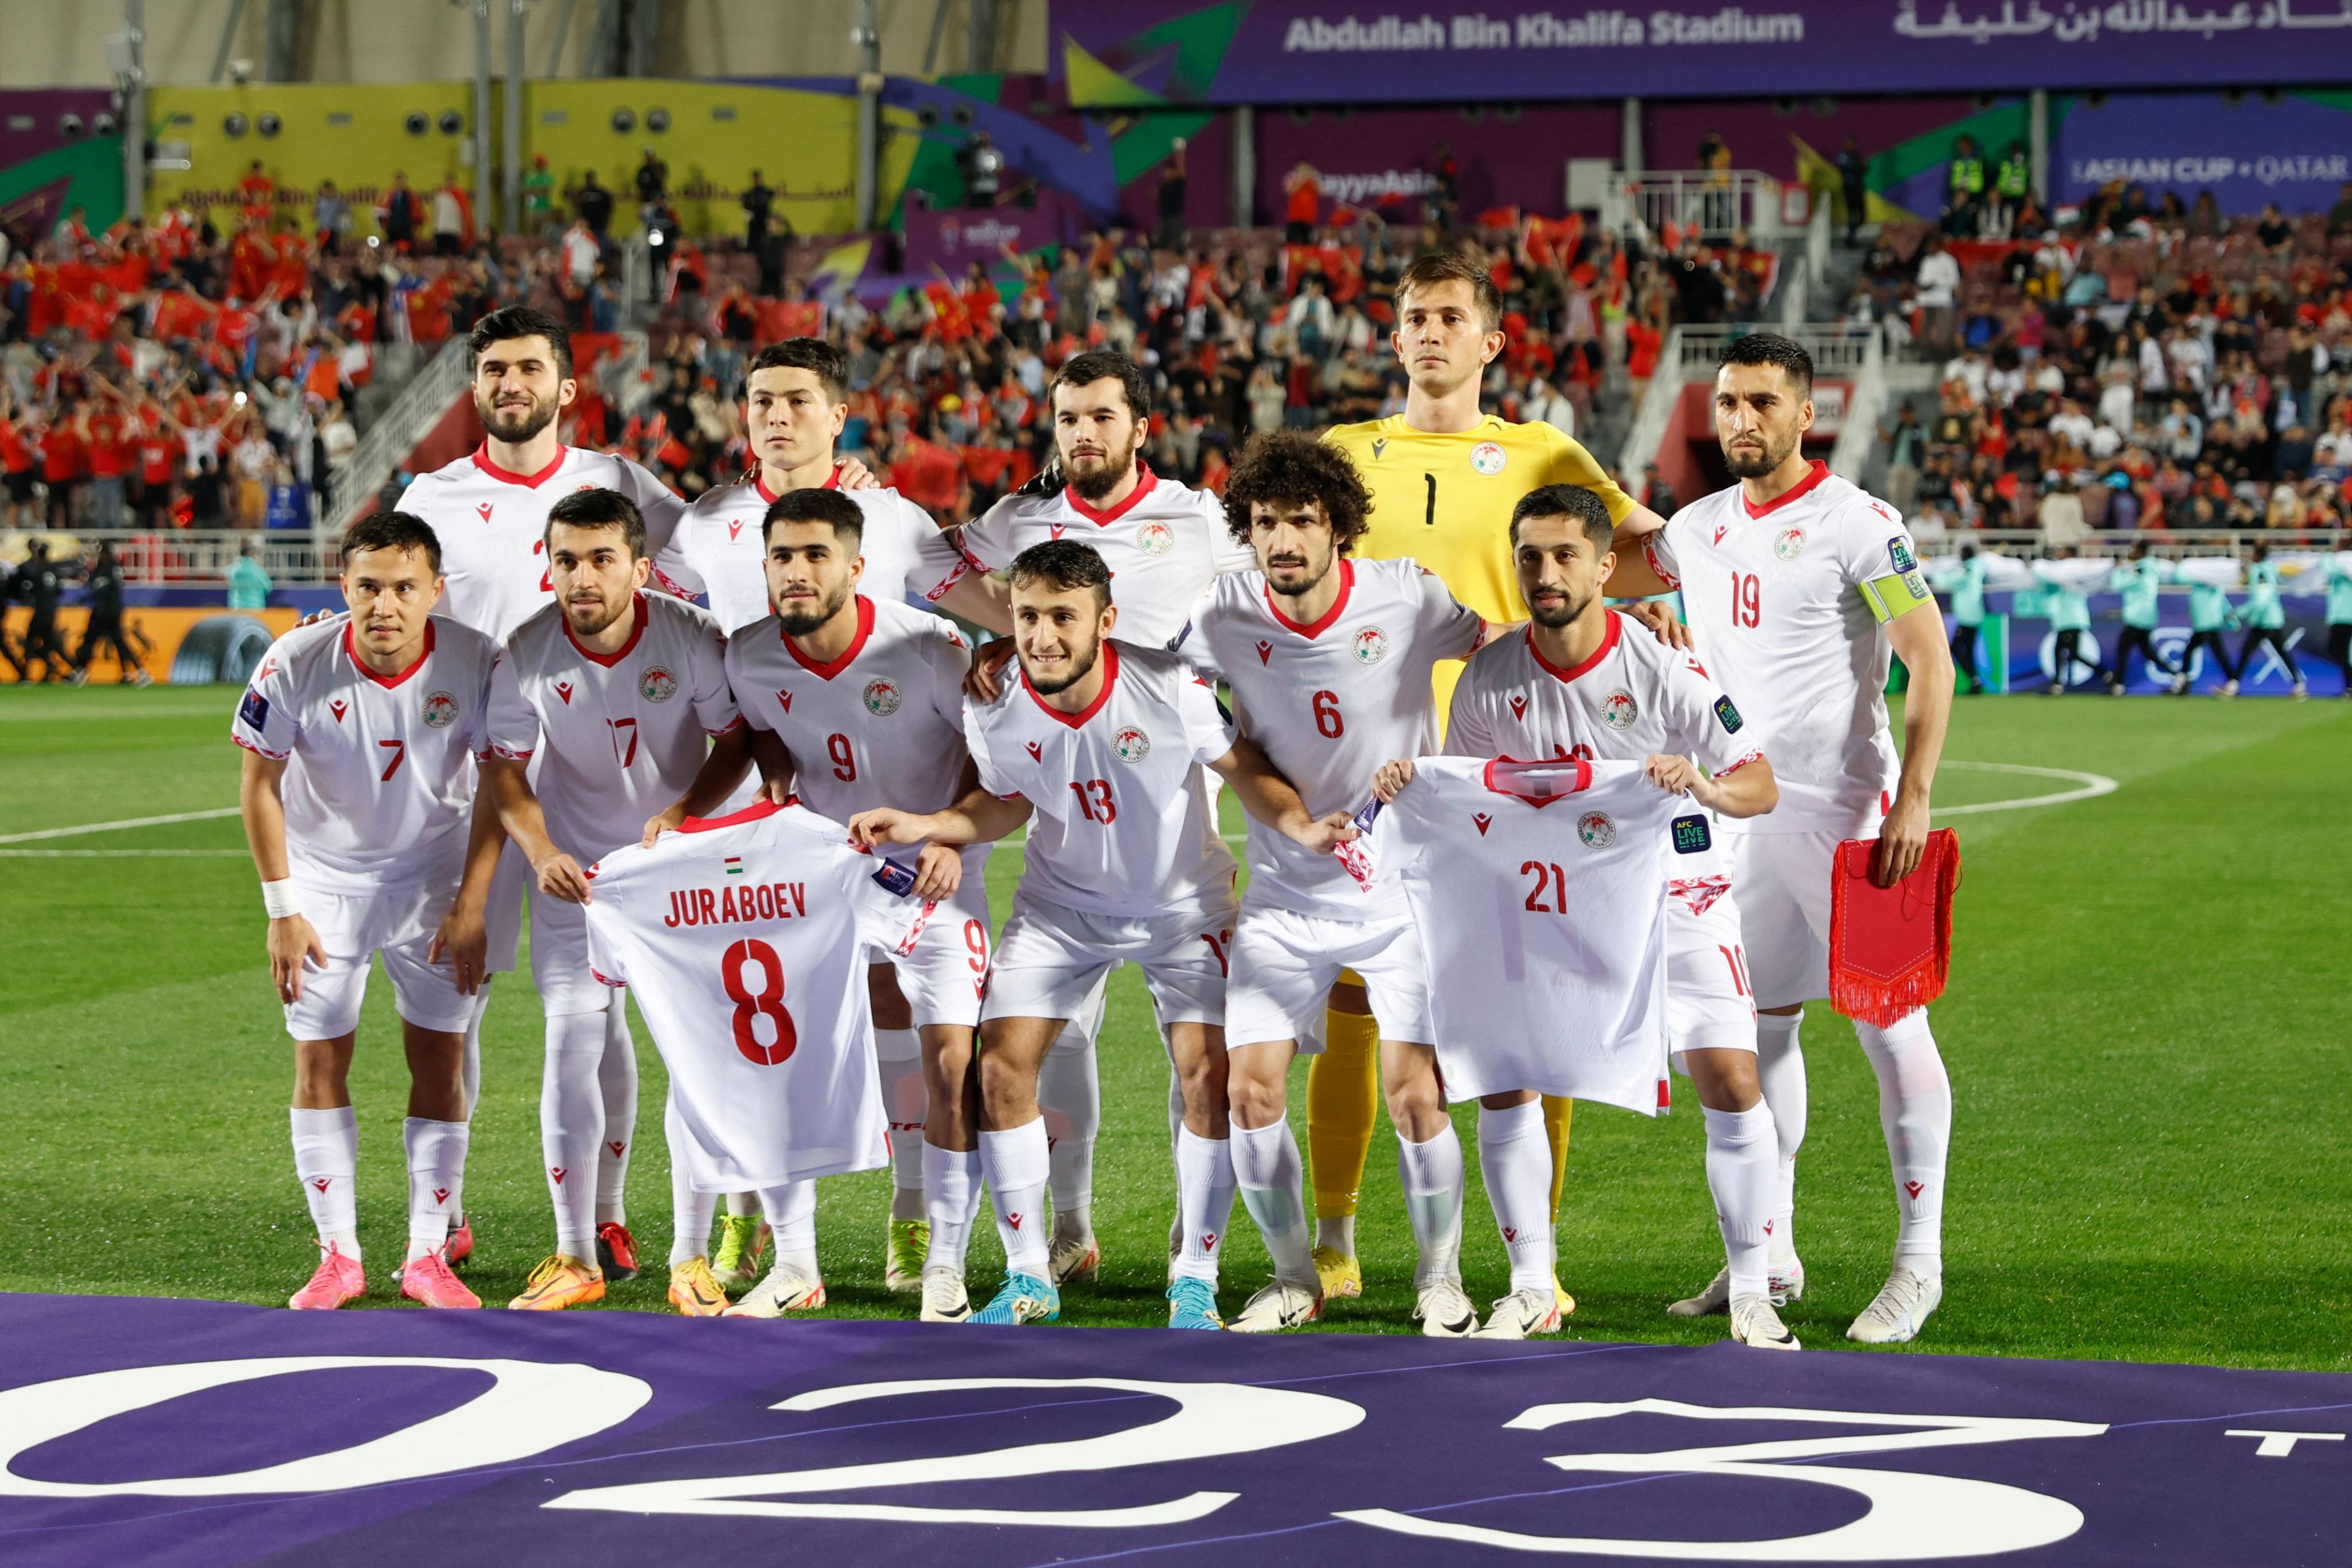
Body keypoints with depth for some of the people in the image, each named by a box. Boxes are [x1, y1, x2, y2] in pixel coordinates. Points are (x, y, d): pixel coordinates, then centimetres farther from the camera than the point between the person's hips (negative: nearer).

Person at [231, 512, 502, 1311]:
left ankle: (429, 1253, 6)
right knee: (319, 1059, -2)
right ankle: (338, 1255, 6)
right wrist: (283, 909, -10)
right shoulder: (295, 664, -22)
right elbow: (260, 786, -9)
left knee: (439, 1056, -2)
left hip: (433, 874, 0)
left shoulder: (476, 662, -21)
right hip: (324, 876, 0)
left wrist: (471, 904, -10)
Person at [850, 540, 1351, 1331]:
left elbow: (1246, 769, -11)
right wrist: (923, 826, -13)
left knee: (1208, 1076, -13)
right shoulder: (994, 710, -18)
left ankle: (1196, 1280, 3)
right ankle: (1029, 1277, 7)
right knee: (1002, 1067, -8)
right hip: (1062, 904, 2)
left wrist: (1299, 825, -30)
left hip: (1184, 907, -2)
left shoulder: (1172, 687, -26)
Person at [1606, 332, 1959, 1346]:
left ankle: (1919, 1261, -1)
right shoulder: (1700, 530, 11)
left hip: (1843, 809, -7)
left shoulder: (1856, 525, -10)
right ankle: (1771, 1253, 20)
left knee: (1890, 1023, -5)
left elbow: (1930, 660, -13)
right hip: (1741, 812, 7)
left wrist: (1913, 798, -20)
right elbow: (1598, 573, 31)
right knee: (1757, 1028, 11)